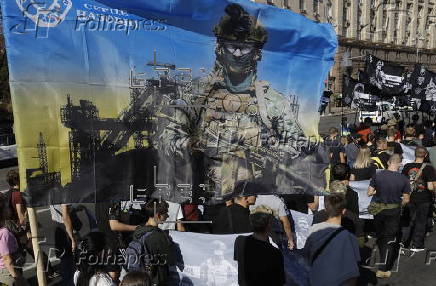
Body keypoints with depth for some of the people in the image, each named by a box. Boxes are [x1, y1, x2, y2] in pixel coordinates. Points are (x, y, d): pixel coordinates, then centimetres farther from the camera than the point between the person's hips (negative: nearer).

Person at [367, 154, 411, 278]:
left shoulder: (378, 175, -10)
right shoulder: (403, 179, -13)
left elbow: (369, 193, -5)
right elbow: (406, 199, -7)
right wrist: (399, 203, 13)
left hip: (378, 209, 2)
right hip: (393, 211, -2)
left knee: (380, 235, 22)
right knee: (390, 239, 7)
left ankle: (383, 259, 41)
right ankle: (382, 270, 4)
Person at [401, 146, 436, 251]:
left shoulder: (407, 166, -7)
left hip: (410, 198, 3)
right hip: (423, 199, -3)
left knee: (410, 220, 19)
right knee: (421, 222, 11)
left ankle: (404, 242, 26)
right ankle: (417, 245, 18)